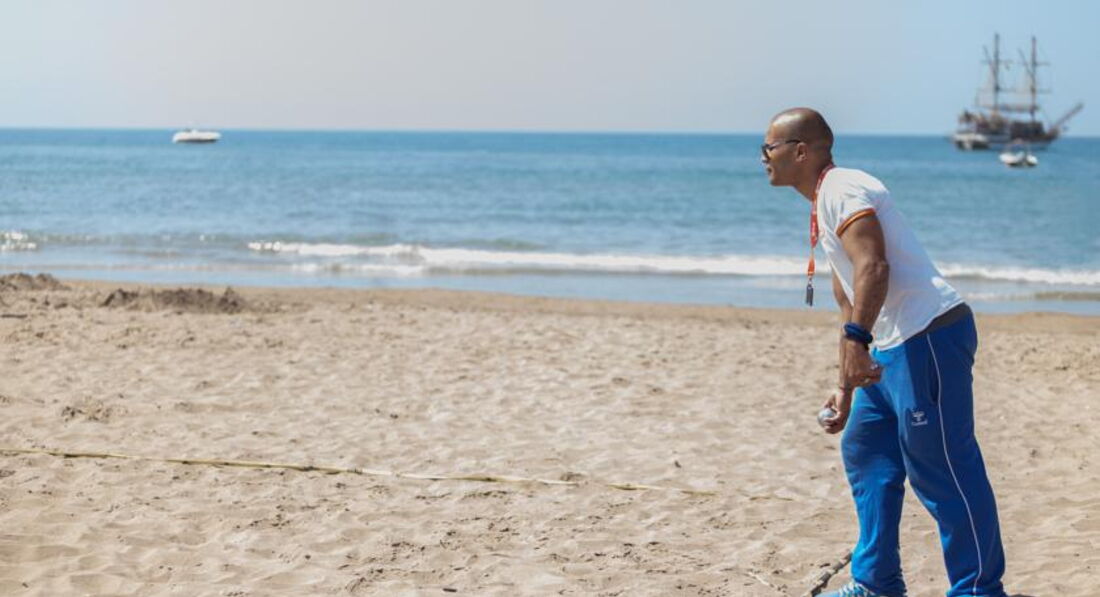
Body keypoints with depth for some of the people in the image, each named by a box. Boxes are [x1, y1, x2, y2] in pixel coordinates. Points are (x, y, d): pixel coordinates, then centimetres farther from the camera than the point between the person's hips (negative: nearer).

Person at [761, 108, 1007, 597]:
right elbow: (849, 301, 28)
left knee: (941, 469, -9)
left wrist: (855, 340, -37)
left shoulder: (842, 188, -10)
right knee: (865, 452, 18)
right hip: (893, 348, 11)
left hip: (929, 336, -11)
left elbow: (873, 267, -26)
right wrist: (847, 389, 28)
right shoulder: (823, 207, 22)